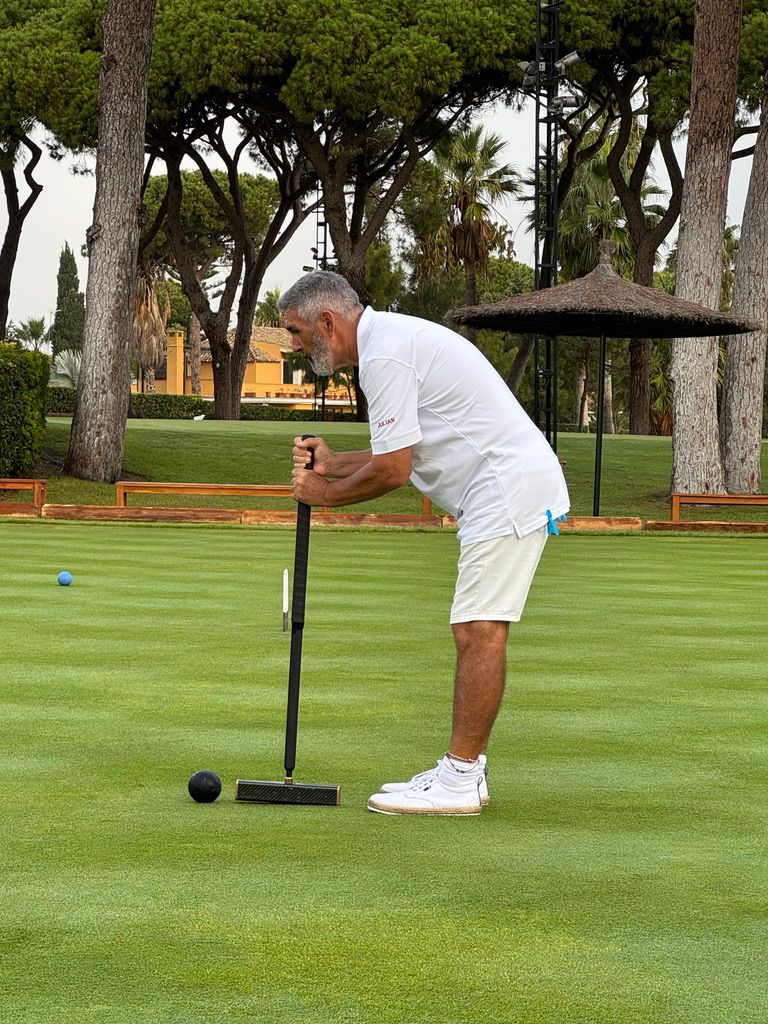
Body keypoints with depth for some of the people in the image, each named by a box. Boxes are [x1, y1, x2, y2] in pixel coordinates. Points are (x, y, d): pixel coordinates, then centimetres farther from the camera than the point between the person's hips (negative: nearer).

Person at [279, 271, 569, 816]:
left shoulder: (385, 354, -15)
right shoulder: (393, 338, 19)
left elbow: (393, 470, -16)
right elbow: (405, 454, 23)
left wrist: (325, 493, 0)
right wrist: (331, 463, 13)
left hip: (509, 490, -11)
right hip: (506, 488, 11)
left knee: (480, 630, -11)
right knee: (475, 630, 11)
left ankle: (459, 781, -10)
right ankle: (464, 770, 15)